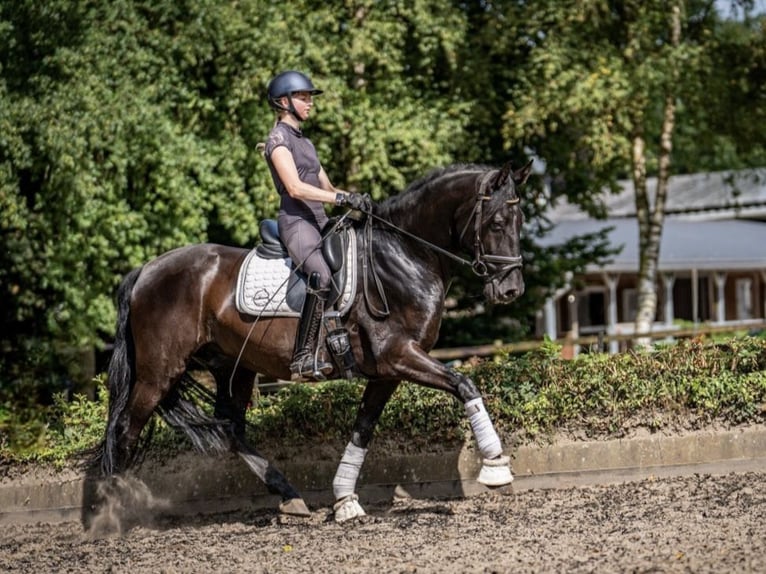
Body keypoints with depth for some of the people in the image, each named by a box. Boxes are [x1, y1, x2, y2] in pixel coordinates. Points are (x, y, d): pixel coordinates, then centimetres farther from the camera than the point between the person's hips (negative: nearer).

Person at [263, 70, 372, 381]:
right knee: (322, 276, -32)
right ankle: (303, 357, -37)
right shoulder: (279, 139, -3)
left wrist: (354, 198, 3)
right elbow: (295, 188, -16)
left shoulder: (305, 142, 25)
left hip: (319, 222, 10)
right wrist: (343, 198, -21)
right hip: (296, 221, -10)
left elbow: (327, 188, 24)